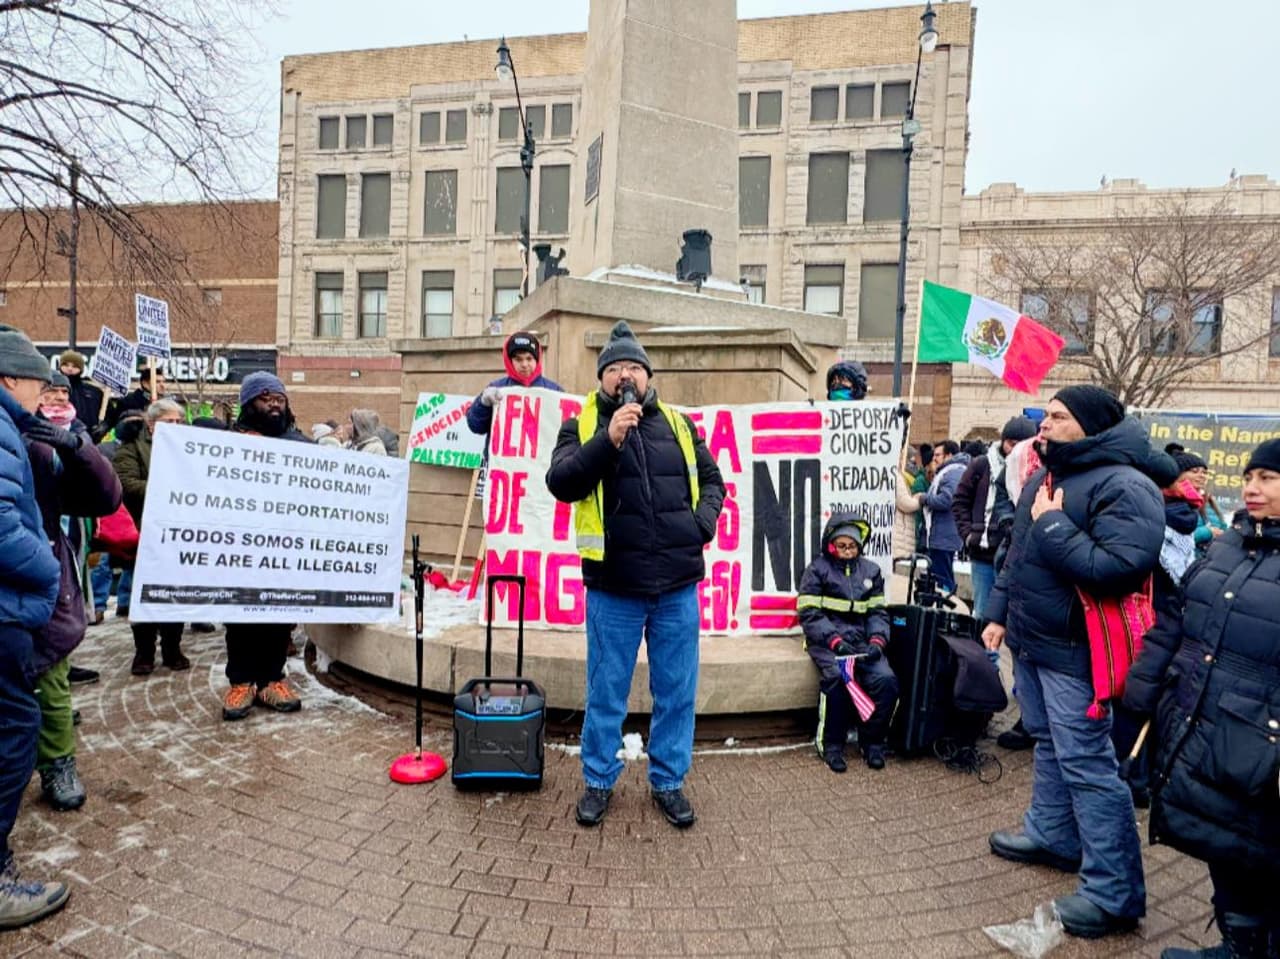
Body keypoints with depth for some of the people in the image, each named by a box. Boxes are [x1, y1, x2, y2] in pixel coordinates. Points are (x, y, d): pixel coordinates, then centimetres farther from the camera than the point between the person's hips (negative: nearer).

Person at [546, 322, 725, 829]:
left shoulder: (677, 424, 11)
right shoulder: (581, 426, 2)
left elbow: (711, 479, 17)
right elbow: (561, 482, -13)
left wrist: (703, 521, -2)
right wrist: (608, 440, -24)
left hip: (677, 585, 3)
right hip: (614, 587, -2)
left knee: (677, 691, 12)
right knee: (606, 692, 11)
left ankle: (668, 781, 31)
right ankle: (598, 780, 31)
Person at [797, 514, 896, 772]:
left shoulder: (871, 571, 17)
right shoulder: (816, 569, 3)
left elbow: (878, 612, 15)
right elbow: (809, 614, -5)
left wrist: (877, 640, -5)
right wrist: (836, 641, -18)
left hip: (861, 639, 4)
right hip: (826, 641, -4)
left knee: (886, 680, -22)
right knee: (837, 677, -32)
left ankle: (872, 741, 0)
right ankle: (831, 744, -12)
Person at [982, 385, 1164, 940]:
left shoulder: (1122, 485, -18)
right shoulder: (1044, 478, 11)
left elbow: (1122, 566, -31)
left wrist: (1053, 527, -23)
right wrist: (999, 613, 16)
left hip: (1072, 650, -9)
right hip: (1029, 641, 9)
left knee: (1084, 762, -4)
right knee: (1048, 743, 22)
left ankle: (1113, 894, 8)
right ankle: (1052, 835, 40)